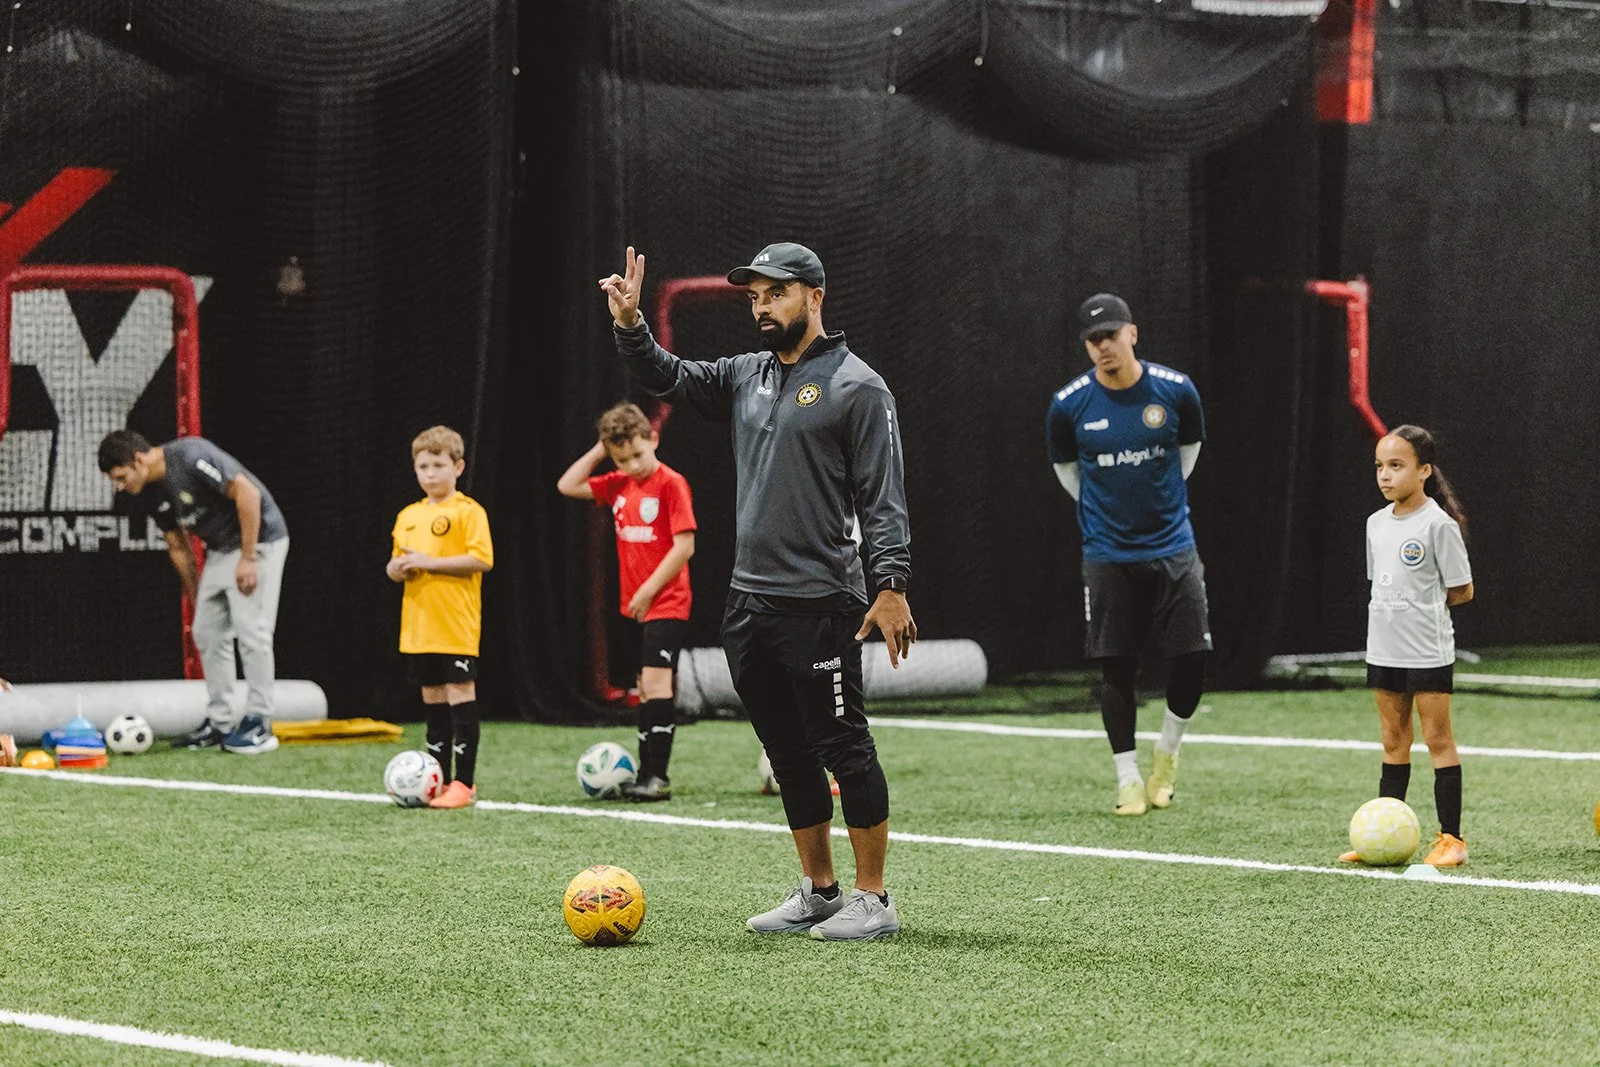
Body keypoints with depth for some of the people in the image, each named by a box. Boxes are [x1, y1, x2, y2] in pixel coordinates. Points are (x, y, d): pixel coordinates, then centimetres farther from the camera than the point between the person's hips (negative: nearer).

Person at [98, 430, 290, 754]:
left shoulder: (191, 457, -26)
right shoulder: (150, 492, 0)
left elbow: (247, 492, -26)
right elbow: (177, 545, 12)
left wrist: (248, 558, -25)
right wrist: (195, 594, 13)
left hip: (257, 539, -8)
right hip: (219, 550, 8)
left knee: (251, 630, -12)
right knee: (207, 633, 6)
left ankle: (259, 725, -6)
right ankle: (219, 724, 13)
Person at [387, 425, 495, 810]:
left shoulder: (468, 512, -7)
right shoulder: (408, 516, 14)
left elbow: (482, 559, -17)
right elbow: (394, 565, 22)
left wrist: (430, 562, -19)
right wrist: (397, 568, -3)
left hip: (457, 627, -7)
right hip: (418, 628, 7)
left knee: (460, 697, -6)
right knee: (433, 700, 12)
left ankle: (464, 782, -3)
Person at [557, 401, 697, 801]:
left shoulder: (670, 484, -12)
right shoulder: (619, 485, 9)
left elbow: (685, 545, -16)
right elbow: (568, 486, 14)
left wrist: (649, 590, -15)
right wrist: (597, 453, 4)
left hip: (666, 603, -8)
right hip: (636, 604, 8)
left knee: (656, 682, -15)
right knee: (647, 689, 11)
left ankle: (658, 777, -17)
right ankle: (646, 775, 14)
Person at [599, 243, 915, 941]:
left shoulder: (856, 386, -5)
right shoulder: (746, 376, 15)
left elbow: (882, 497, -9)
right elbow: (669, 380, 17)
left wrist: (891, 586, -18)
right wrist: (630, 327, -2)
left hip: (819, 604, -7)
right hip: (748, 602, 7)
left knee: (844, 747, -4)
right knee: (788, 752, 12)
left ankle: (872, 899, 0)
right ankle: (817, 891, 21)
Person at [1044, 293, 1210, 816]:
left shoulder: (1175, 390, -5)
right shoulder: (1069, 405, -6)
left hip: (1172, 546, 1)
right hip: (1108, 553, -1)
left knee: (1191, 657, -4)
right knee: (1116, 668, 0)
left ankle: (1167, 752, 22)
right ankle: (1128, 780, 11)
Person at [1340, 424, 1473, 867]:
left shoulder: (1438, 524, -12)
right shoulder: (1376, 523, 9)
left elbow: (1461, 590, -8)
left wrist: (1424, 604, -4)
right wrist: (1389, 611, 4)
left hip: (1428, 652, -7)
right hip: (1384, 649, 7)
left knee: (1438, 739, -1)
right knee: (1393, 742, 12)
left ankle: (1451, 838, 3)